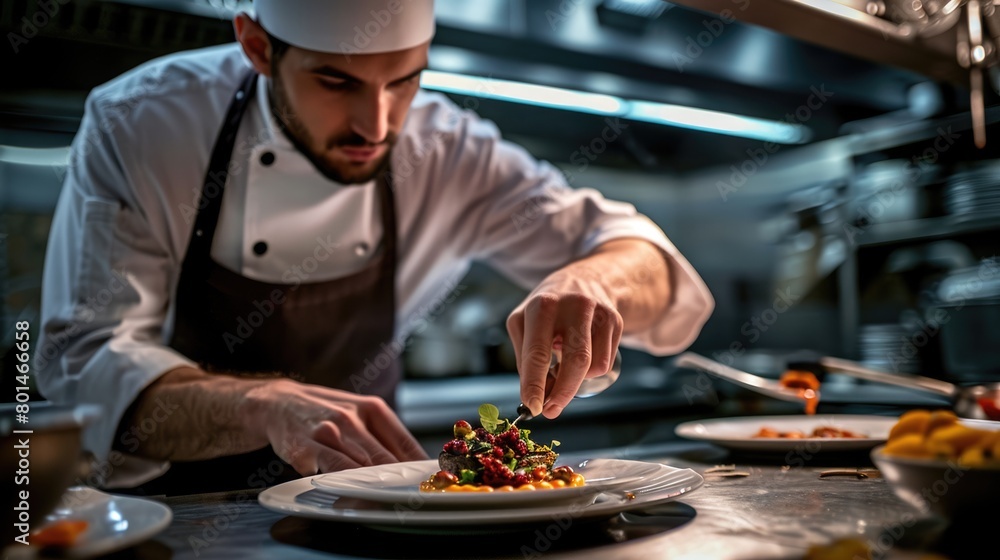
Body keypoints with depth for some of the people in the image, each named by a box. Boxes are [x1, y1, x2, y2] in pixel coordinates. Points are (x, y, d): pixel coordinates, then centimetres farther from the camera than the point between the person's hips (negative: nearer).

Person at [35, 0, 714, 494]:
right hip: (172, 514, -1)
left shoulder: (444, 150, -9)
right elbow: (85, 366, -23)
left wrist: (592, 279, -32)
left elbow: (649, 261, -9)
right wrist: (268, 406, -41)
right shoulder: (135, 127, -15)